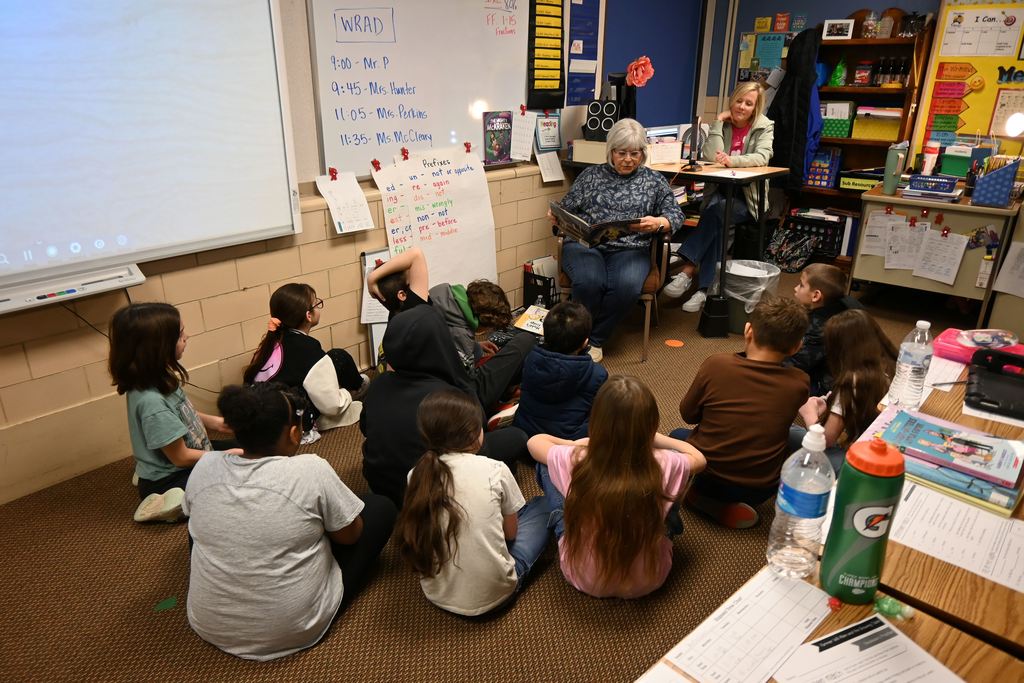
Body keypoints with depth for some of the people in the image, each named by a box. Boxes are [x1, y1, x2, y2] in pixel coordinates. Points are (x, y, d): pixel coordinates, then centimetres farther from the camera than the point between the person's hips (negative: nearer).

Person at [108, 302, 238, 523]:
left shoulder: (157, 378, -7)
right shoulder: (152, 401, -32)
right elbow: (181, 457, -22)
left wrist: (214, 422, 3)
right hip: (168, 482, -8)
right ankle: (181, 503, -9)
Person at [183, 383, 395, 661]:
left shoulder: (204, 466, -9)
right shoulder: (311, 469, -22)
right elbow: (351, 534, -8)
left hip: (209, 626, 5)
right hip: (293, 630, -5)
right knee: (381, 509, 7)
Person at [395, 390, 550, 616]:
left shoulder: (418, 475, -5)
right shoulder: (496, 470, -14)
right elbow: (510, 532, 0)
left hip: (438, 595, 4)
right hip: (492, 595, -4)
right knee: (542, 505, 15)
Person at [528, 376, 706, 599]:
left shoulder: (575, 462, -28)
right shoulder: (663, 465, -26)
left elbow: (535, 441, -4)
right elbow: (699, 459, 0)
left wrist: (577, 444, 9)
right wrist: (652, 438, 9)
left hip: (585, 580, 0)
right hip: (649, 581, 1)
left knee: (545, 464, 10)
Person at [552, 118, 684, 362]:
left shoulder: (653, 180, 15)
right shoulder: (591, 175, 16)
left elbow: (676, 215, 8)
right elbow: (567, 210, 15)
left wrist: (657, 223, -15)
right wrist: (556, 215, -9)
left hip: (629, 249, 0)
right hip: (585, 244, 0)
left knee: (627, 287, -33)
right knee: (589, 283, -34)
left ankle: (594, 340, -11)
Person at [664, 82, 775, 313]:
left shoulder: (764, 127, 3)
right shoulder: (722, 124, 9)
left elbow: (762, 157, -16)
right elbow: (710, 156, -8)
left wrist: (733, 160, -33)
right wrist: (719, 121, -8)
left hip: (747, 197, -2)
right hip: (719, 192, 2)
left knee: (718, 210, -34)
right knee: (716, 219, -32)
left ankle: (688, 270, -36)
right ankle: (705, 288, -35)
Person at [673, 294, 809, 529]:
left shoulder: (716, 364, -18)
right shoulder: (798, 383, -13)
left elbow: (688, 414, -3)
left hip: (704, 477, -1)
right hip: (762, 489, 1)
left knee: (677, 436, 30)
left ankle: (705, 498, 7)